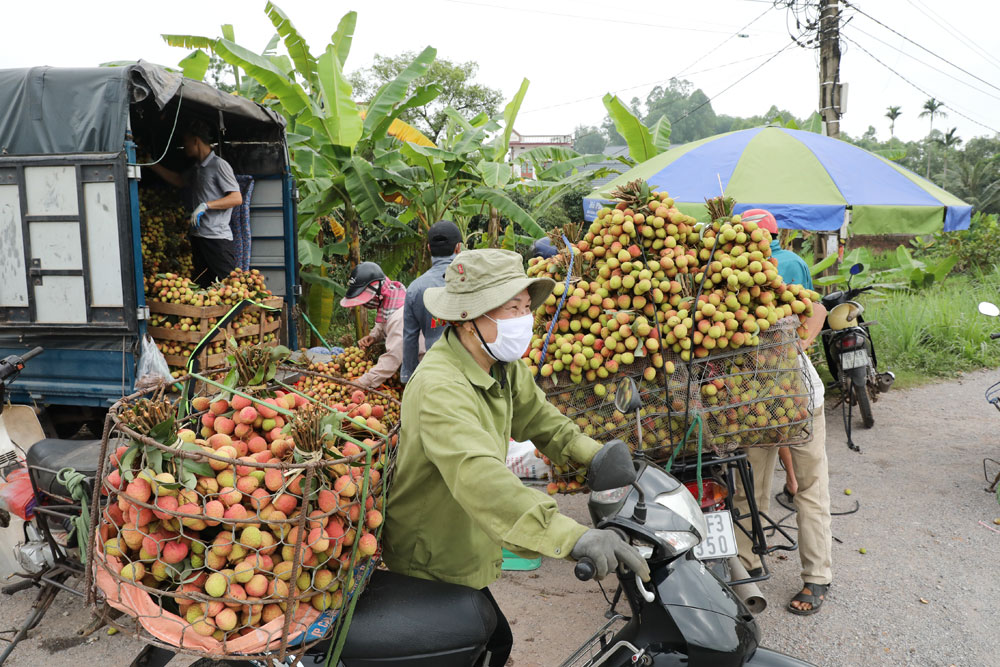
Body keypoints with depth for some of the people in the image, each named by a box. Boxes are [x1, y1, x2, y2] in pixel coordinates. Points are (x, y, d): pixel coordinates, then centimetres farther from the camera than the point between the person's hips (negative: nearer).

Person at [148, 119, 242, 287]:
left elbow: (237, 198, -15)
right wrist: (152, 164, 38)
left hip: (218, 238, -9)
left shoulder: (219, 165, -7)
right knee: (202, 287, 7)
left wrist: (206, 205, -20)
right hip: (198, 236, 9)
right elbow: (178, 180, 39)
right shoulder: (196, 169, 19)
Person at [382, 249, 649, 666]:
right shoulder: (440, 387, -36)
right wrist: (573, 536, -60)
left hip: (465, 548, 9)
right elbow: (477, 474, -50)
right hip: (433, 563, -9)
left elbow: (533, 413, 11)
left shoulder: (503, 365, -5)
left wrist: (592, 453, -4)